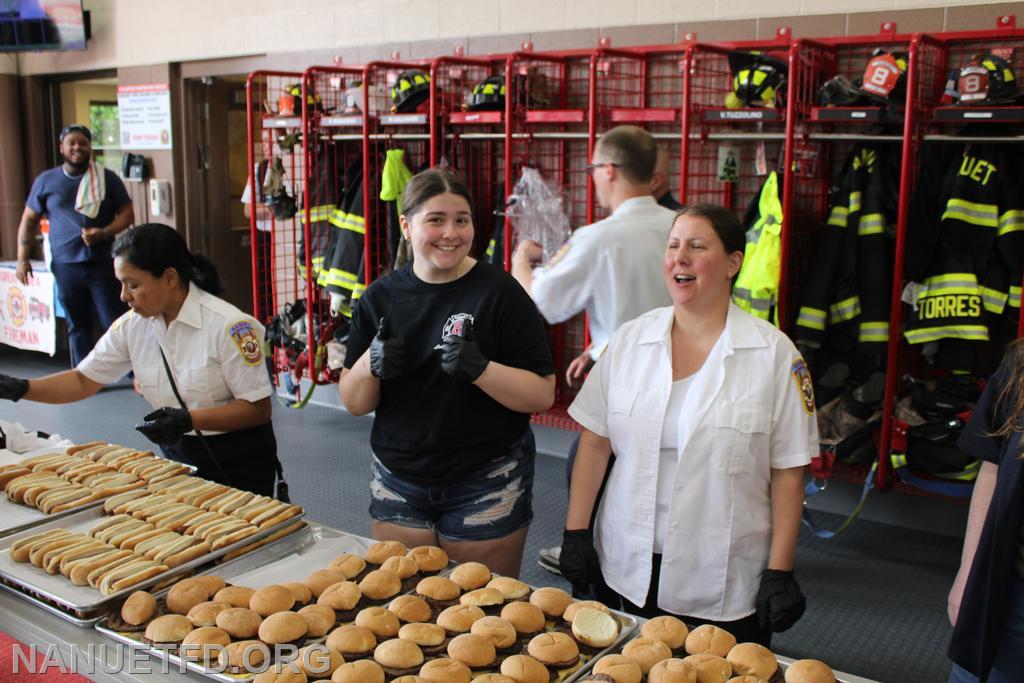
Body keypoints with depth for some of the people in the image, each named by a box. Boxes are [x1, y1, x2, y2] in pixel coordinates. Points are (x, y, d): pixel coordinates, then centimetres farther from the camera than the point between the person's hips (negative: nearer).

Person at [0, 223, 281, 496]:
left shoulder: (229, 326, -20)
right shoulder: (131, 326, -2)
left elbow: (258, 409, -19)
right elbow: (83, 380, 7)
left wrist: (187, 420, -27)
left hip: (237, 466, -5)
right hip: (178, 457, 5)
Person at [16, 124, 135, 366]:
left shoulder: (107, 178, 4)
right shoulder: (45, 181, 9)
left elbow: (127, 213, 5)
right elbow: (29, 220, 14)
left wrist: (104, 233, -14)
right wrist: (23, 259, 6)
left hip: (102, 263, -2)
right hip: (65, 266, 2)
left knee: (115, 322, -5)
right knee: (77, 326, 8)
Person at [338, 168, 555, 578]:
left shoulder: (500, 293, -10)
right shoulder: (380, 297, 1)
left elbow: (543, 395, -12)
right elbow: (354, 404, 5)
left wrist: (480, 369, -27)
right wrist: (371, 364, -15)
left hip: (486, 485, -3)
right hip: (397, 485, 3)